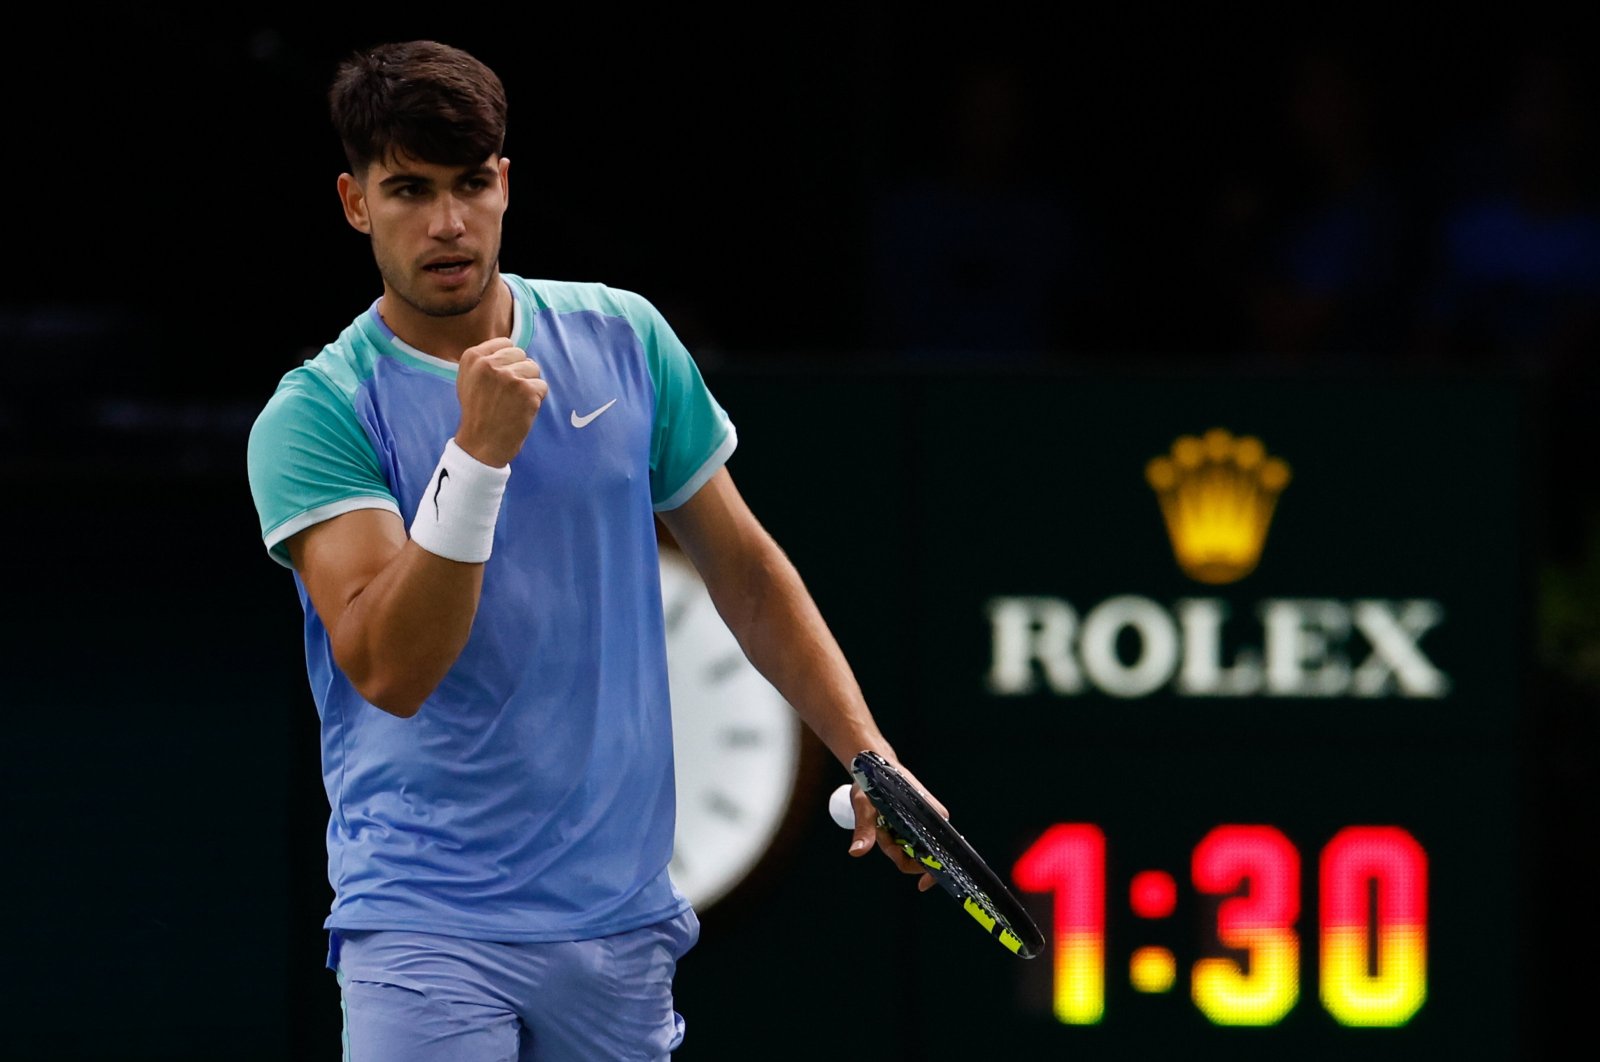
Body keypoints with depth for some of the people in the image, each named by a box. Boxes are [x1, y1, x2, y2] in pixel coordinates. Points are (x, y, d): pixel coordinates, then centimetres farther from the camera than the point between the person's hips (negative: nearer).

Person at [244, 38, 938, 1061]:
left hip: (623, 914, 4)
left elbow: (745, 571, 15)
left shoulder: (624, 338, 6)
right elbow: (388, 669, -19)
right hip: (427, 926, -4)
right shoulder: (315, 415, -7)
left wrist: (867, 755, 8)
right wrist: (478, 451, -28)